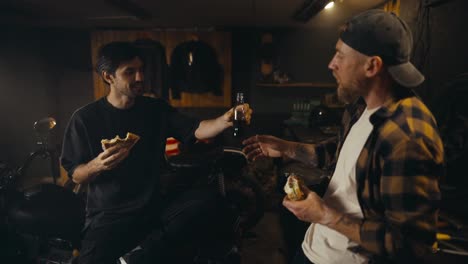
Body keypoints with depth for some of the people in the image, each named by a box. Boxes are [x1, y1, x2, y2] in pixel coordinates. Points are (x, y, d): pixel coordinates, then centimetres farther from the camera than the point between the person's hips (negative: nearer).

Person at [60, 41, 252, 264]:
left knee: (202, 201, -22)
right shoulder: (85, 118, -2)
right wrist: (97, 165, -22)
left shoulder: (156, 109, 5)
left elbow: (197, 130, -7)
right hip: (108, 216, -3)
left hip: (154, 209, 3)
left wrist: (226, 120, -27)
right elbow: (75, 176, 1)